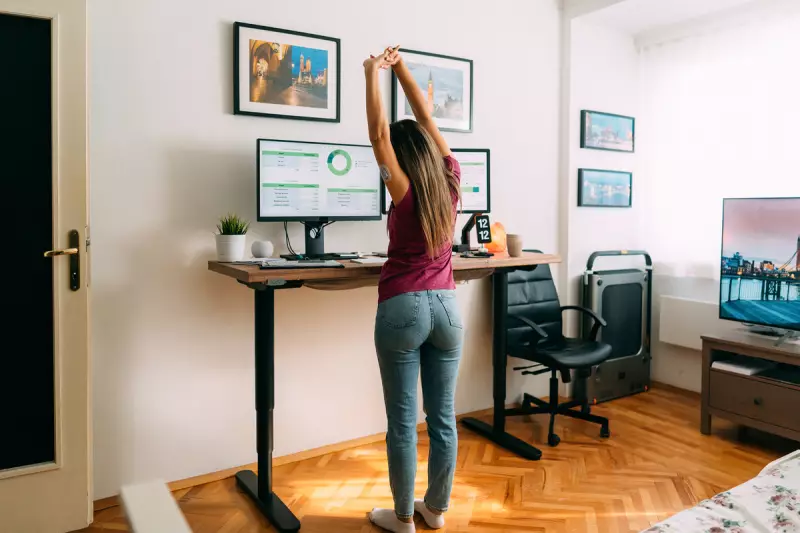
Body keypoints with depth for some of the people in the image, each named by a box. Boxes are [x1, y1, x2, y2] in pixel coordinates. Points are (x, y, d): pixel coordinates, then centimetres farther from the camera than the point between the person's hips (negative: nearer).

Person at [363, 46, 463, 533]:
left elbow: (378, 133, -9)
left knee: (402, 421, 6)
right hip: (447, 305, 5)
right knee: (443, 416, 12)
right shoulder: (451, 180, 3)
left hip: (403, 308, -5)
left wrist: (373, 73, 1)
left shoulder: (405, 192, -9)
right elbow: (427, 121, 11)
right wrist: (401, 68, 18)